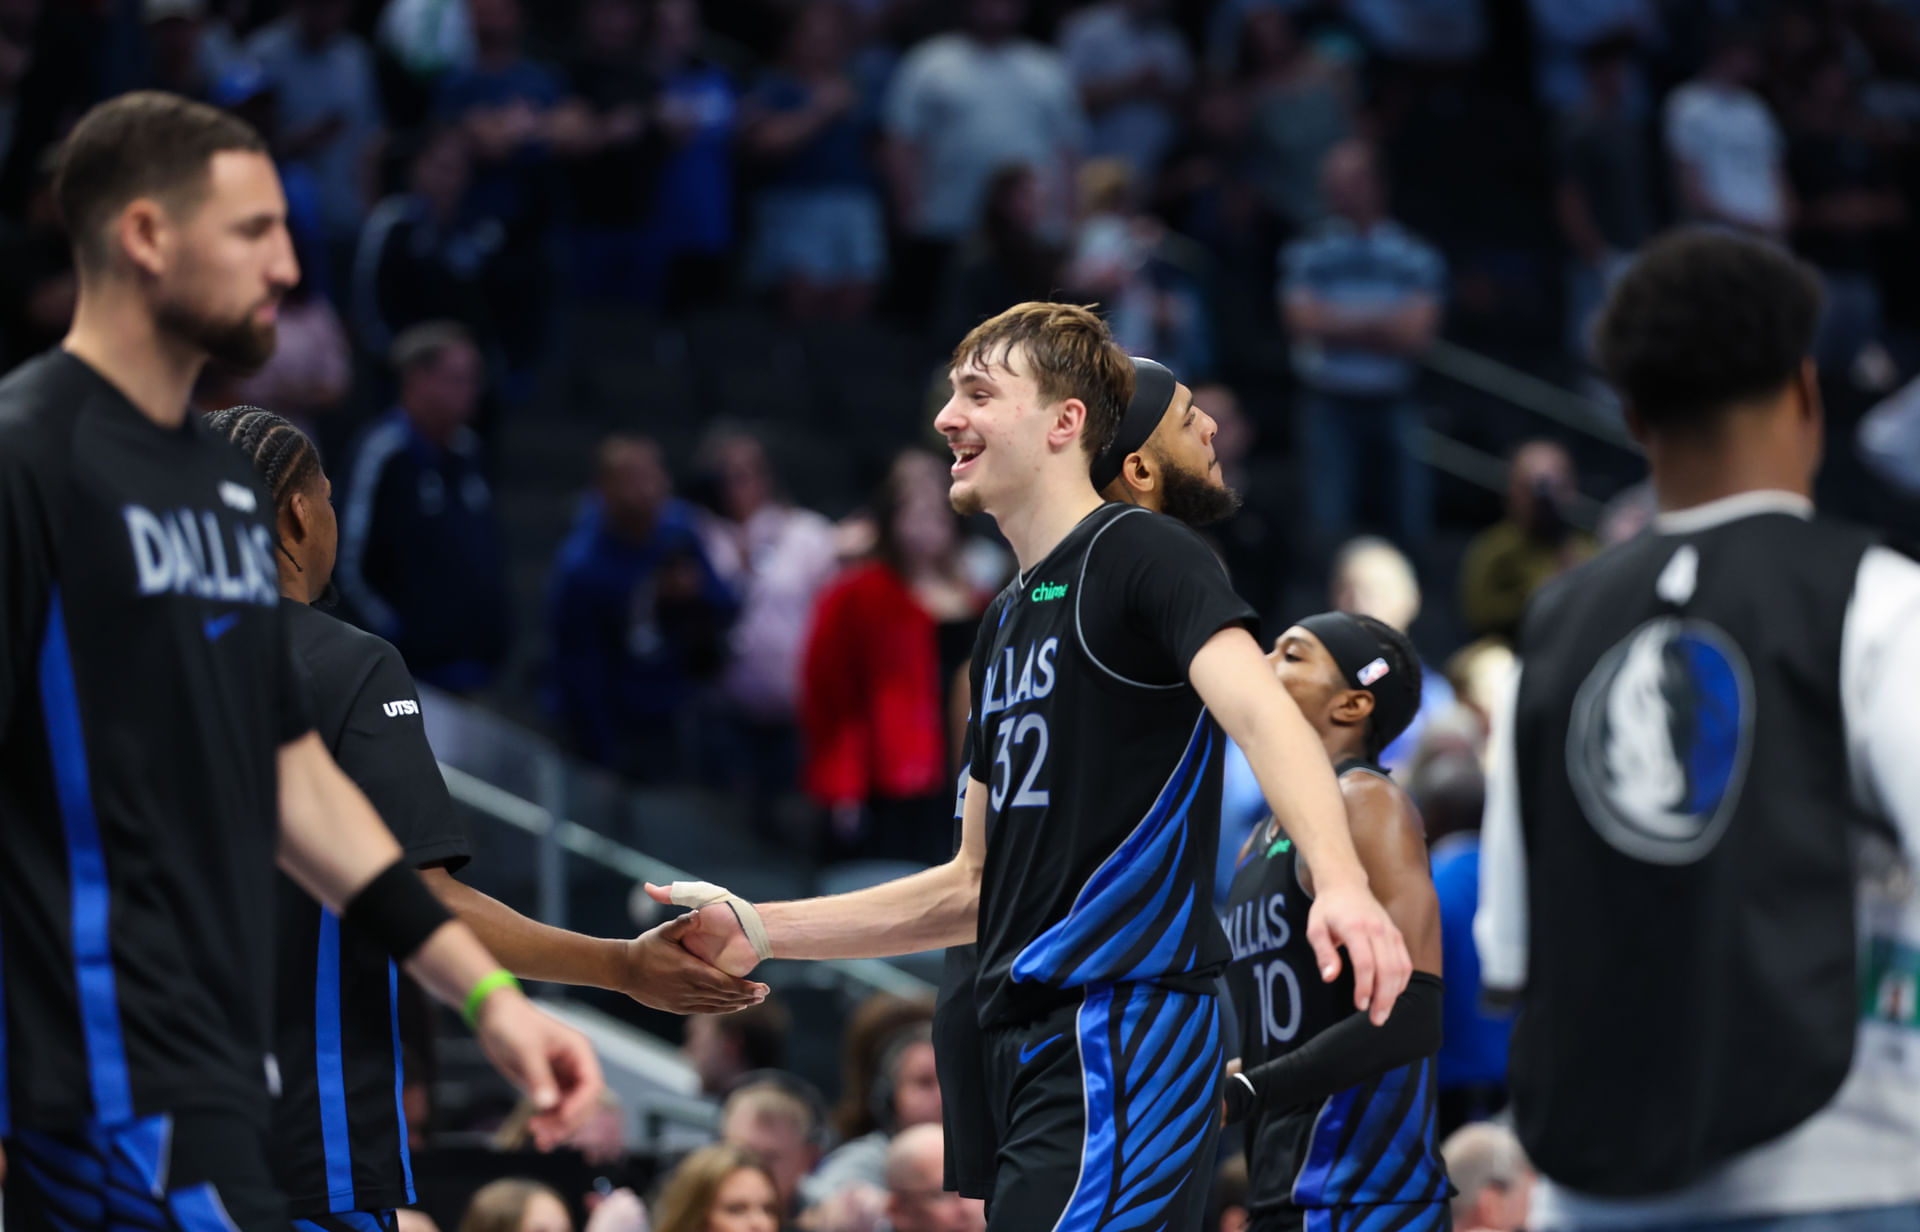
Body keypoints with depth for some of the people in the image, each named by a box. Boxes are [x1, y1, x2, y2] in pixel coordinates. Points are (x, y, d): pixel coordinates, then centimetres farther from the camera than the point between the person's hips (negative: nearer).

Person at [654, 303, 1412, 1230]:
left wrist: (1340, 883, -41)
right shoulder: (1004, 626, 22)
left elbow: (1260, 712, -23)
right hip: (1030, 1049, 9)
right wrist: (758, 931, 19)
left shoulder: (1141, 555, -5)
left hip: (1125, 1026, -9)